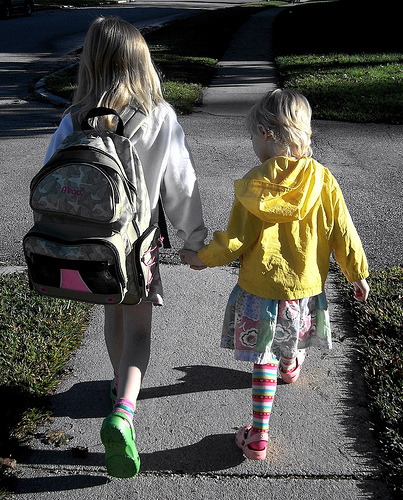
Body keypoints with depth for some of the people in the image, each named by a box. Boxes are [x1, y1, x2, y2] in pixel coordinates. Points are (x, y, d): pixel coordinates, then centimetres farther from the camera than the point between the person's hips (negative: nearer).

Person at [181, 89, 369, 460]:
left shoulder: (253, 184, -17)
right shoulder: (322, 179, -9)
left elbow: (236, 241, -14)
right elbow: (343, 231, -2)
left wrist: (203, 258, 3)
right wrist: (357, 273, 11)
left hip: (260, 290, -3)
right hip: (306, 288, 4)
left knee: (262, 360, 10)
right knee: (290, 341, 32)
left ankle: (259, 437, 12)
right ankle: (290, 366, 63)